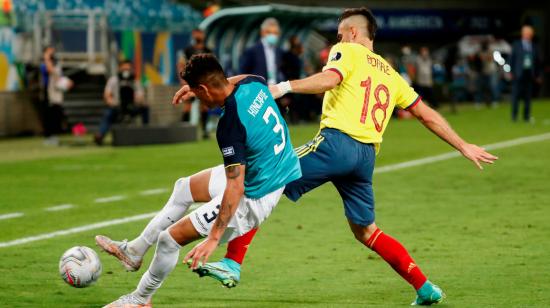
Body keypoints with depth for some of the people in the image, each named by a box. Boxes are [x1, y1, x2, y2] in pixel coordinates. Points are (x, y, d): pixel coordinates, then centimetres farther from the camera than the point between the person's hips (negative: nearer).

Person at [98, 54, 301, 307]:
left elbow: (235, 189, -32)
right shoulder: (254, 83, -9)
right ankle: (133, 250, 36)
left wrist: (213, 239, -28)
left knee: (169, 238, 1)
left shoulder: (230, 125, -32)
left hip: (254, 199, -9)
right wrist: (195, 84, 24)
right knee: (184, 188, 25)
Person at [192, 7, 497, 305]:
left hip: (337, 142, -7)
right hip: (366, 155, 7)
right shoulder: (390, 74, 26)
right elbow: (427, 114, 25)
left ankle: (232, 263, -14)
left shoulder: (347, 51, 7)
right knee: (366, 231, 21)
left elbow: (330, 79, -16)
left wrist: (284, 87, -24)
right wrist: (464, 146, 31)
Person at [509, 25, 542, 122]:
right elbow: (512, 59, 4)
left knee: (528, 96, 1)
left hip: (530, 74, 2)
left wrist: (539, 75, 8)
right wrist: (511, 72, -4)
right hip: (519, 74, -2)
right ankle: (514, 116, 1)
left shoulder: (534, 47, 12)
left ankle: (526, 116, 5)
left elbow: (538, 61, 13)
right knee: (516, 95, -4)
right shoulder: (516, 45, 6)